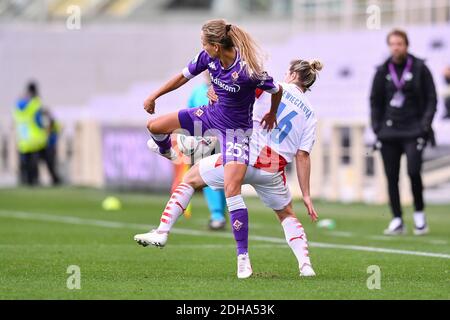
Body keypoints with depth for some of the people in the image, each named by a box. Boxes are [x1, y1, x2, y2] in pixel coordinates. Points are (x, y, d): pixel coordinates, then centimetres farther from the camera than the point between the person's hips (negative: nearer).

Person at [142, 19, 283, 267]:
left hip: (236, 130, -6)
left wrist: (272, 114, 8)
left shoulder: (247, 71, -31)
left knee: (231, 189, -20)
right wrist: (154, 96, 12)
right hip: (211, 115, 7)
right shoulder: (208, 58, -13)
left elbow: (276, 90, -13)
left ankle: (243, 255, -15)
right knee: (154, 126, 5)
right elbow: (184, 76, 5)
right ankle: (167, 153, 45)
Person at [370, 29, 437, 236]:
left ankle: (419, 214, 2)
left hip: (413, 130, -3)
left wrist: (425, 124, -8)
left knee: (413, 171, -17)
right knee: (391, 177, 1)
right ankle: (397, 220, 8)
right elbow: (375, 101, 15)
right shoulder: (383, 71, 8)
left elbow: (431, 98, 2)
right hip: (388, 131, 3)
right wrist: (377, 127, 4)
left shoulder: (419, 68, 1)